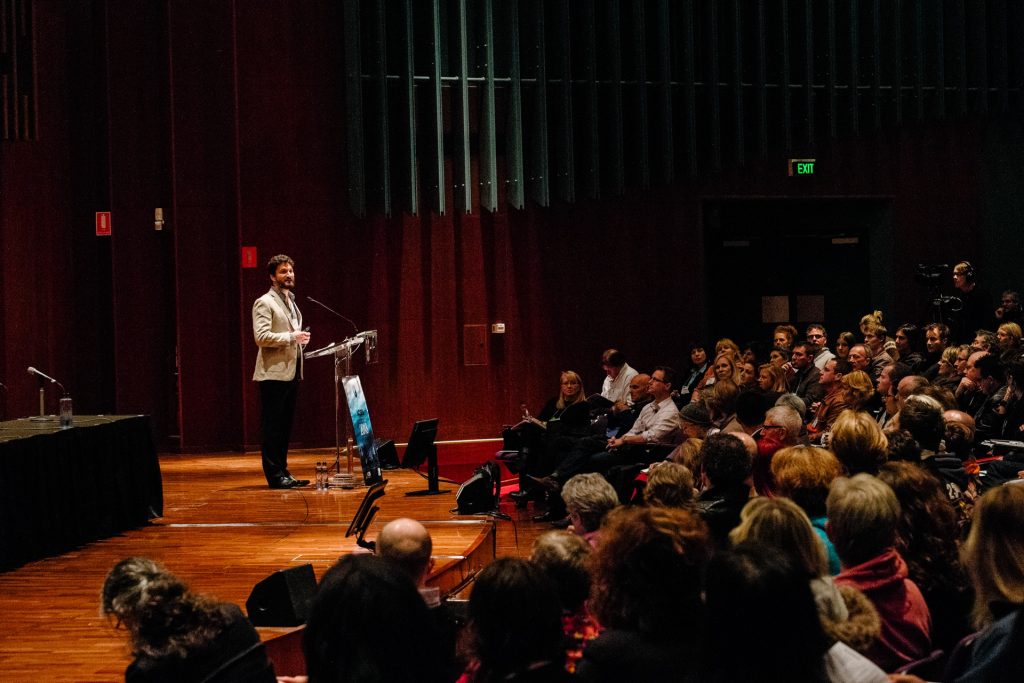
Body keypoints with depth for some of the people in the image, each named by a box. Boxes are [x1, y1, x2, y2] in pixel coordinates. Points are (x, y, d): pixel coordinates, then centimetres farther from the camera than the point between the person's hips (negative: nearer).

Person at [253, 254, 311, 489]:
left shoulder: (291, 302, 20)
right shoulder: (264, 303, -7)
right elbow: (261, 336, -18)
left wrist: (300, 339, 11)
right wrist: (292, 337, -17)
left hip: (291, 372, 9)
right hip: (274, 373, -9)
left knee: (285, 426, 11)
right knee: (273, 426, -5)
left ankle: (282, 472, 15)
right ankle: (274, 475, -4)